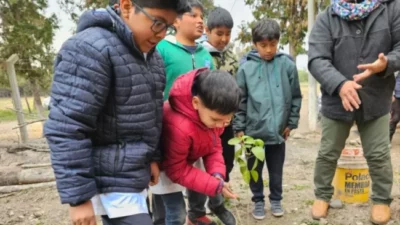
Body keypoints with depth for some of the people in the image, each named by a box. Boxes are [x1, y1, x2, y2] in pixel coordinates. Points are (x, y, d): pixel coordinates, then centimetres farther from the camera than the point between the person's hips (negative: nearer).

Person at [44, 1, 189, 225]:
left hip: (134, 175, 8)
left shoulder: (151, 56, 9)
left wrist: (152, 158, 15)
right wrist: (79, 196, -20)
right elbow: (67, 130, -22)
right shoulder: (91, 49, -19)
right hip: (112, 182, -8)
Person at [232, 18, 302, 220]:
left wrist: (291, 122, 3)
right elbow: (239, 101, -2)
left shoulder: (288, 65, -4)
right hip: (253, 131, 0)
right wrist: (239, 127, -2)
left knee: (276, 170, 17)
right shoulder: (246, 68, -6)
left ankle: (276, 199, 37)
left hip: (278, 131, 1)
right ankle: (258, 201, 34)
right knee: (254, 170, 15)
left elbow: (296, 97, 4)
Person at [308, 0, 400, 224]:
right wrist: (339, 84, -32)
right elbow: (317, 60, -16)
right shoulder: (326, 18, -5)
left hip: (376, 101, 0)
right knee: (328, 154, 12)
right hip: (336, 101, 0)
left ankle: (382, 200, 33)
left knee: (379, 155, 10)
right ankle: (323, 196, 32)